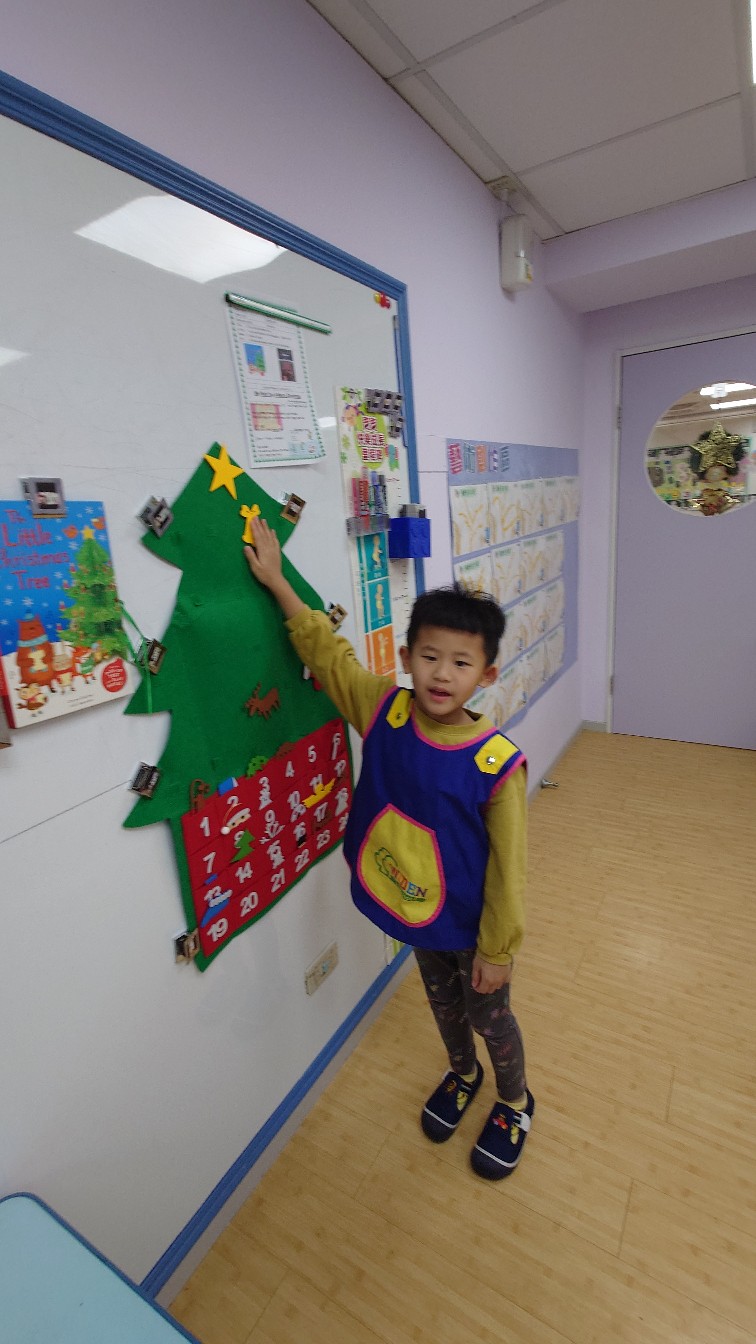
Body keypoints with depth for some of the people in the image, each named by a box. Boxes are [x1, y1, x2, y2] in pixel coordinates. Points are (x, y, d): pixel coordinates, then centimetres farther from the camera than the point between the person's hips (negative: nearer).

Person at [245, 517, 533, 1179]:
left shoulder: (497, 762, -30)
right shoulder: (384, 710, -20)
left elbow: (507, 866, -19)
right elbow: (327, 650, -7)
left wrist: (497, 949, -9)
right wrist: (277, 581, -7)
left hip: (472, 925, -4)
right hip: (413, 911, 4)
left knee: (489, 1016, 24)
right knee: (442, 1003, 31)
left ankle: (515, 1101, 56)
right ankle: (462, 1073, 63)